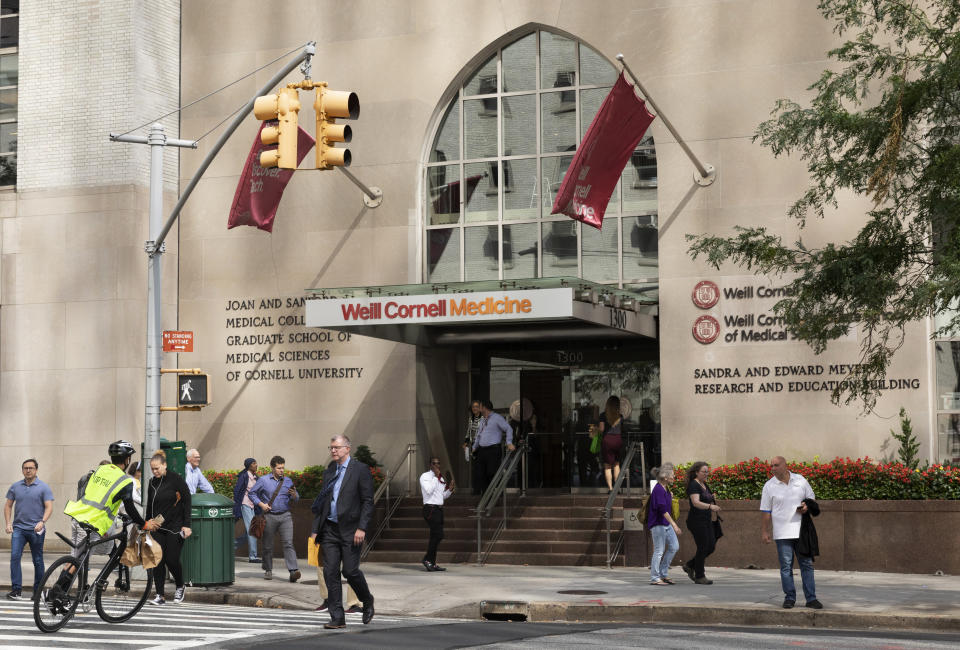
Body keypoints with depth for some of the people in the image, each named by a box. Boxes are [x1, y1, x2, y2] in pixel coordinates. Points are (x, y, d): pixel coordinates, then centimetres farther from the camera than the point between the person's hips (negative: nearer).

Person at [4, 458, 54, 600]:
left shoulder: (44, 488, 0)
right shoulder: (15, 487, 9)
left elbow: (49, 507, -6)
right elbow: (8, 506, 14)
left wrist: (42, 522, -21)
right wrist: (8, 523, 1)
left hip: (36, 530, -2)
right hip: (18, 528, 2)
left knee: (38, 561, 5)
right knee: (15, 556, -14)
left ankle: (38, 591, 15)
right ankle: (17, 590, -15)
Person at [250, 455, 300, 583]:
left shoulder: (288, 481, 11)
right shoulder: (263, 480, 2)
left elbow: (296, 499, 16)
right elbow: (252, 493, 8)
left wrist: (294, 495, -8)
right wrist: (261, 504, -7)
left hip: (285, 516, 1)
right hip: (269, 516, -1)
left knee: (288, 543, -11)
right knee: (267, 545, 6)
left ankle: (293, 571, -21)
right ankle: (268, 570, 22)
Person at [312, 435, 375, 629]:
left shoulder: (360, 470, -4)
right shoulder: (329, 472, 14)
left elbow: (368, 502, -7)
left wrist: (361, 528, -15)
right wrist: (316, 530, 13)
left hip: (350, 530, -5)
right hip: (330, 530, 5)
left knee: (350, 571, -7)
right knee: (330, 572, -1)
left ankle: (367, 601, 23)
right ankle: (337, 618, 4)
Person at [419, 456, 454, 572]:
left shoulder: (440, 478, 18)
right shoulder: (425, 476, -6)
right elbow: (429, 490, -21)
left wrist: (450, 490, 2)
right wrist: (435, 477, -16)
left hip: (439, 509, 8)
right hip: (430, 509, -8)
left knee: (435, 537, 7)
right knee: (438, 535, -16)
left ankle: (432, 563, 9)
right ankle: (427, 559, -7)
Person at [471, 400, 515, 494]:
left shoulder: (497, 418, -1)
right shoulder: (483, 421, 21)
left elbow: (508, 429, -6)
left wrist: (509, 443, -15)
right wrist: (474, 448, 25)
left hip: (493, 450, -7)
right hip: (482, 450, 7)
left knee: (493, 473, -13)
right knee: (481, 475, 3)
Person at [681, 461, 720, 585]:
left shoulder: (704, 485, 15)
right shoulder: (693, 485, -14)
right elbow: (696, 503, -28)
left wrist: (712, 499, 9)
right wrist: (710, 506, -41)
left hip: (706, 520, 9)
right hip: (697, 521, -9)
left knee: (711, 546, 7)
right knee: (703, 548, -6)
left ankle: (690, 565, 21)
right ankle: (699, 577, 4)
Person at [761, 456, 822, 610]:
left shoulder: (800, 481, 5)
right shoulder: (769, 486, 0)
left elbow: (811, 498, 16)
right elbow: (765, 511, 2)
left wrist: (807, 506, -7)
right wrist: (764, 532, -1)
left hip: (801, 530, 2)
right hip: (782, 532, -2)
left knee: (807, 564, 3)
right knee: (786, 566, 0)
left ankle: (811, 598, 8)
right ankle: (789, 598, 10)